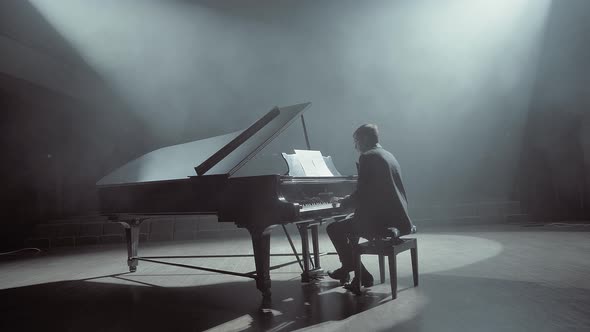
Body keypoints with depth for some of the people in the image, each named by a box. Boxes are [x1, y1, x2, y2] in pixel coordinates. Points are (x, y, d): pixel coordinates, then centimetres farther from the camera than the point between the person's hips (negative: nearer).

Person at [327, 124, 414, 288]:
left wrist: (342, 201, 2)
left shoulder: (367, 157, -12)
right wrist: (348, 200, 20)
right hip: (398, 220, 10)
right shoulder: (388, 155, 16)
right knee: (350, 220, 27)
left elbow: (361, 194, -16)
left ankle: (362, 275, 8)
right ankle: (348, 267, 35)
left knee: (333, 229, 2)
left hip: (381, 221, -10)